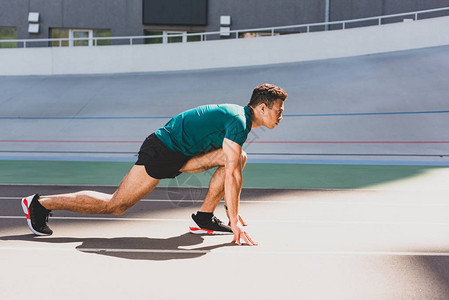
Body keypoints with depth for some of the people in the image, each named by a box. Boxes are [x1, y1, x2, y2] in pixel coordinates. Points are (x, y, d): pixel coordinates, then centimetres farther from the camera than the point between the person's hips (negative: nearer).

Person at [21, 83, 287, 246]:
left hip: (180, 156, 9)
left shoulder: (239, 116, 11)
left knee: (240, 157, 0)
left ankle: (204, 218, 2)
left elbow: (232, 168, 23)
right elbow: (230, 174, -25)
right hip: (161, 152, -9)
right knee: (113, 206, -6)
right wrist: (235, 222, -23)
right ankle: (41, 203, 5)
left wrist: (232, 207, 24)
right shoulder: (238, 122, -19)